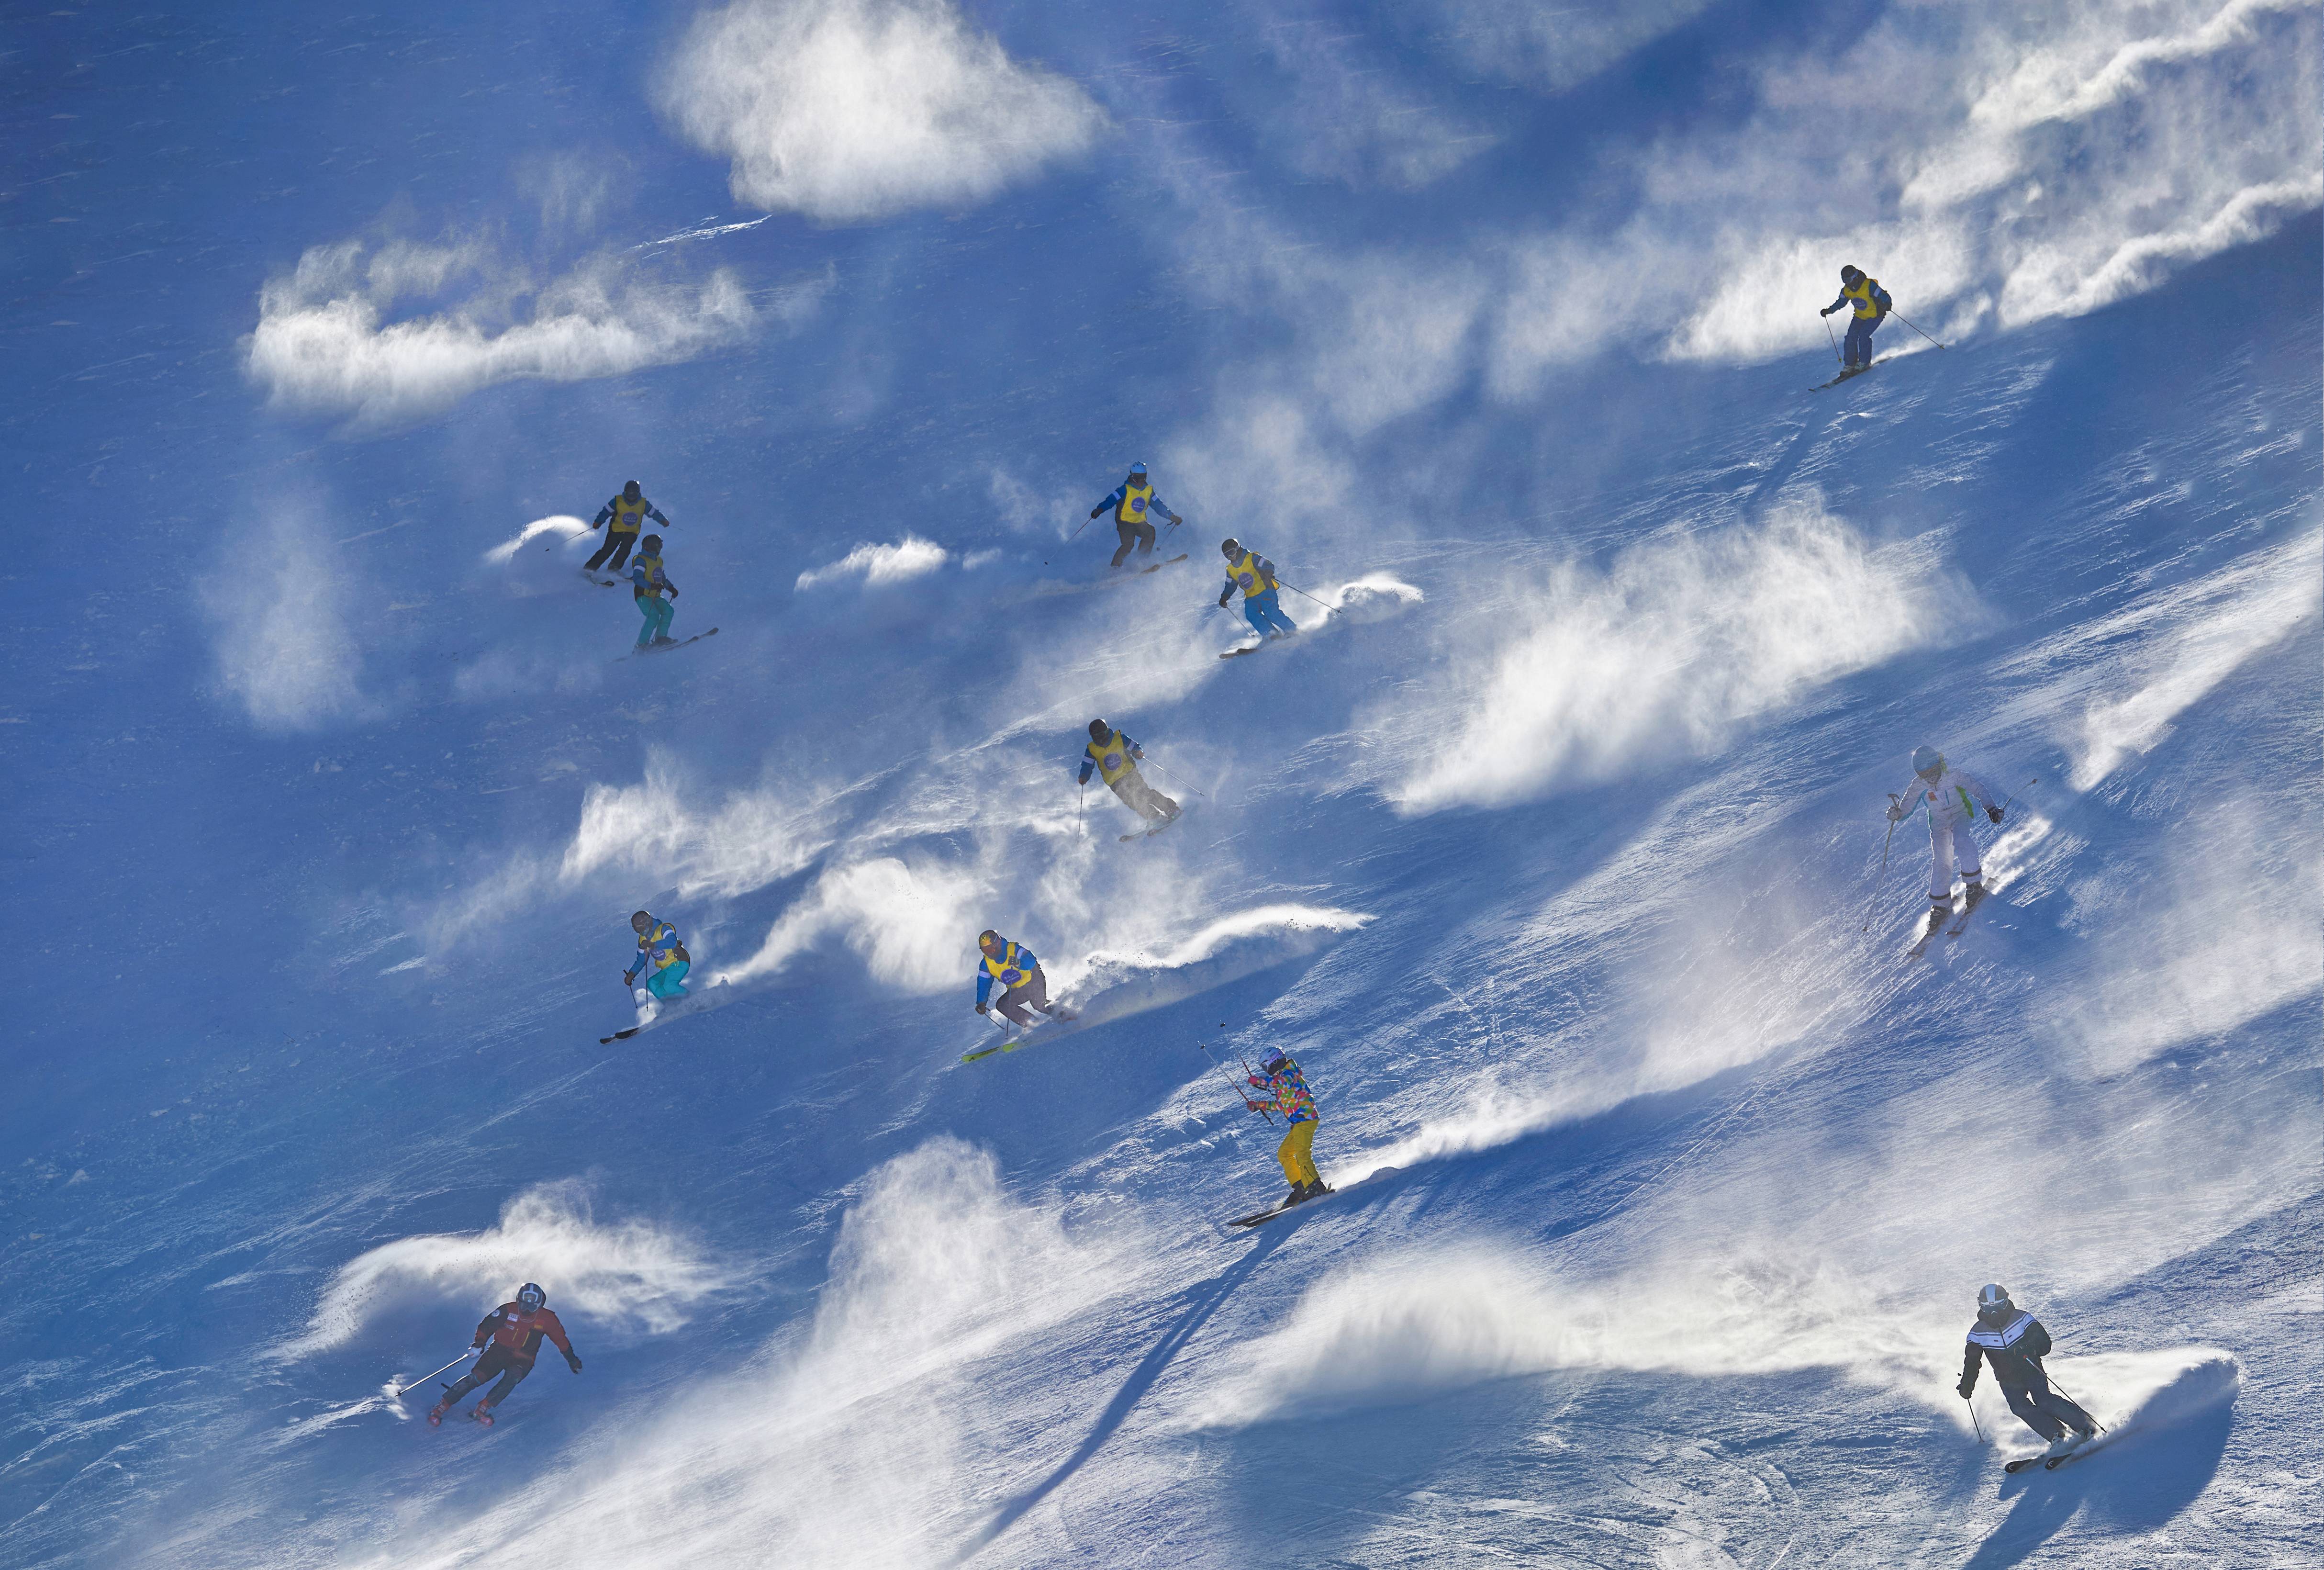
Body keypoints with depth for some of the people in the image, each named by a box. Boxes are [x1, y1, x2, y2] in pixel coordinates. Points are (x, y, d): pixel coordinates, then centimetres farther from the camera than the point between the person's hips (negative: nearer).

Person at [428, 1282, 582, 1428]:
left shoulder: (547, 1319, -7)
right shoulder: (508, 1310, -11)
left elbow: (561, 1339, 7)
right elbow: (487, 1325, -5)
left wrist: (571, 1358, 14)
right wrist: (479, 1342, -22)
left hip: (523, 1361, 1)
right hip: (499, 1351, -1)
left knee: (513, 1377, -32)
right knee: (477, 1377, -20)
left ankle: (483, 1409, -27)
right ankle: (442, 1406, -10)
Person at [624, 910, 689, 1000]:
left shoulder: (663, 928, -11)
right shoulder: (644, 939, 13)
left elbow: (672, 942, -33)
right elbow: (641, 960, 23)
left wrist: (653, 945, -39)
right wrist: (631, 974, 9)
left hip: (679, 963, -9)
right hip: (667, 970, 9)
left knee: (669, 986, -30)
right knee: (652, 983, -14)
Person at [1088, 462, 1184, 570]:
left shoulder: (1149, 490, 8)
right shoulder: (1126, 489, -9)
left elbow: (1158, 505, 13)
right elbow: (1111, 500, -16)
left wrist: (1172, 517, 7)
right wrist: (1099, 510, -32)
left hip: (1140, 522, 5)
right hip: (1125, 522, -5)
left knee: (1150, 532, -22)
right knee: (1128, 544, -24)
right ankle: (1116, 566, -9)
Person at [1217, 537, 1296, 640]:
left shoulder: (1252, 558, -4)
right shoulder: (1231, 570, 15)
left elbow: (1269, 566, -11)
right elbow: (1230, 586, 28)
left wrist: (1268, 575, -32)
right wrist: (1224, 598, 16)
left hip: (1265, 590, -6)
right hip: (1251, 597, 6)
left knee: (1271, 613, -24)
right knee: (1251, 614, -21)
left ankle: (1293, 630, -13)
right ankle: (1271, 633, -20)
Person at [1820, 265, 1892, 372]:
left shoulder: (1870, 286, -26)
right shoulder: (1846, 290, -6)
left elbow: (1884, 297, -26)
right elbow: (1841, 302, 13)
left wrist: (1887, 305, -47)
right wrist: (1829, 310, 4)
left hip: (1875, 316, -6)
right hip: (1860, 317, 6)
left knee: (1863, 335, -22)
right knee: (1851, 337, -8)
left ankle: (1865, 362, -7)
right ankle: (1850, 364, 2)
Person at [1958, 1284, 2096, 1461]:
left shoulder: (2022, 1319, -12)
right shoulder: (1978, 1333, -6)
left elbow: (2045, 1343, -17)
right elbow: (1972, 1361, 5)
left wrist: (2031, 1348, -38)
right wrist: (1967, 1384, -9)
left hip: (2032, 1372, -2)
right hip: (2009, 1381, 2)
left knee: (2044, 1401, -25)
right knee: (2020, 1407, -24)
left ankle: (2088, 1427, -15)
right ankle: (2059, 1436, -23)